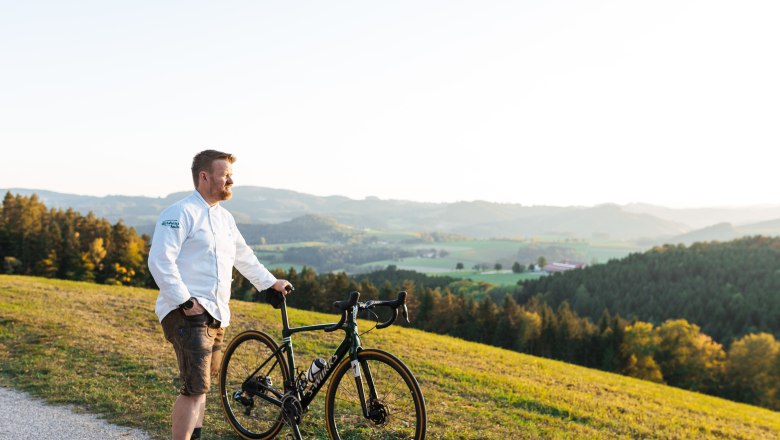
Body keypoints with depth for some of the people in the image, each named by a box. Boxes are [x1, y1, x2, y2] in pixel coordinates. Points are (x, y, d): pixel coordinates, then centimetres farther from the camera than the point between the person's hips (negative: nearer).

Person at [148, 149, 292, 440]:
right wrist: (185, 302, -21)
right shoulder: (181, 213, -10)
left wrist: (270, 282, 35)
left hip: (216, 315, 9)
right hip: (187, 314, -9)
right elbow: (160, 261, -18)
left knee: (202, 383, 17)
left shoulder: (224, 218, 18)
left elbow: (243, 256, 32)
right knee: (195, 388, -15)